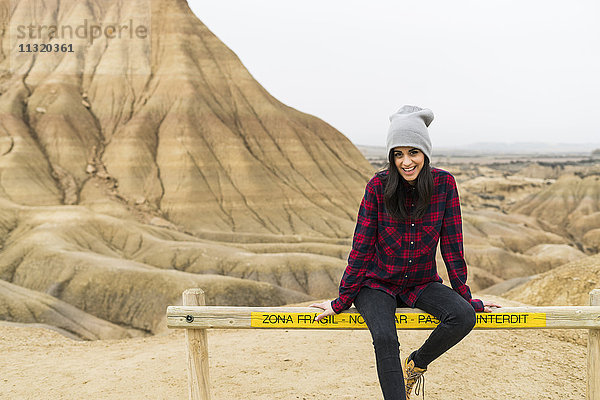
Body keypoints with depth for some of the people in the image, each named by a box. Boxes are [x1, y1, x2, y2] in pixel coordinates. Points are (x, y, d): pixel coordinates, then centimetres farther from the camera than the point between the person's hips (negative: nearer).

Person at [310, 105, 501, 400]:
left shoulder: (444, 184, -9)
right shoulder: (378, 186, -13)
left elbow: (452, 245, -3)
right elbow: (361, 247, -9)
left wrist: (467, 298, -2)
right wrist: (341, 301, -8)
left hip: (422, 283, 2)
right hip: (378, 283, -2)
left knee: (463, 317, -24)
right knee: (385, 338, -30)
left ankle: (416, 363, 4)